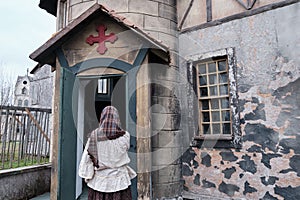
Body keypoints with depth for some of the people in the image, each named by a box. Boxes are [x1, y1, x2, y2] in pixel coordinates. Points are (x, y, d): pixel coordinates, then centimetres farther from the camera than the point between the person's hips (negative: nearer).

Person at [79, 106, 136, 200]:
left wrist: (87, 177, 5)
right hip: (119, 180, 0)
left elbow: (87, 158, -4)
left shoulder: (94, 135, -9)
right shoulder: (125, 136, -9)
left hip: (99, 180, 0)